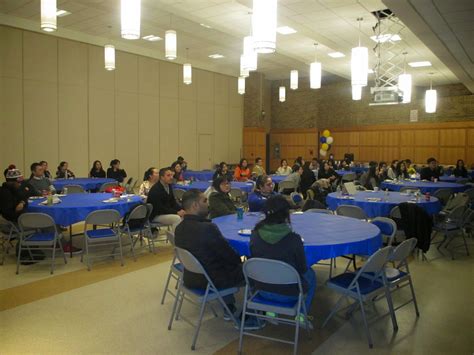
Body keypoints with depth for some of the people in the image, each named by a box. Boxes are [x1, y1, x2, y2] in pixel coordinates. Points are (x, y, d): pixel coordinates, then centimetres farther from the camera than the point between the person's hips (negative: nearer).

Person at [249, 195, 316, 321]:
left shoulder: (255, 235, -14)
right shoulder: (293, 239, -24)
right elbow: (302, 269, -10)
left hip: (262, 290, 3)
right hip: (288, 294, -3)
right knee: (310, 274, 27)